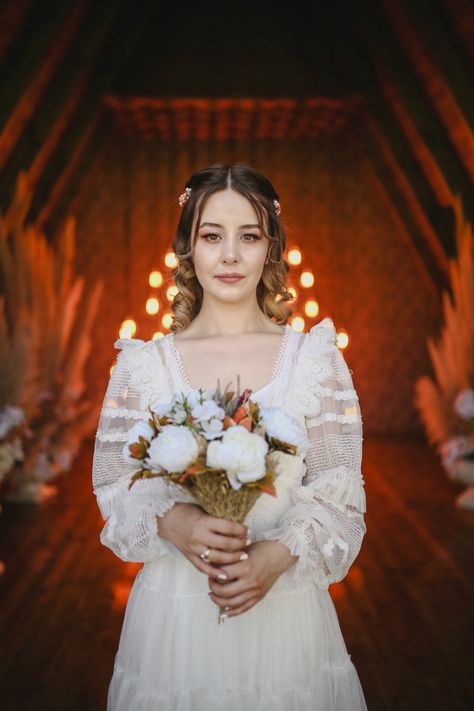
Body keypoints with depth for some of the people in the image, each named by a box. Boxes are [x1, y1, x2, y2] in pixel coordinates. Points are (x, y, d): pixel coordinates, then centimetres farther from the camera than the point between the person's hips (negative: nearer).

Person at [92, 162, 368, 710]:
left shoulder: (315, 357, -2)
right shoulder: (144, 363, 0)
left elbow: (340, 491, -2)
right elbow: (113, 483, 1)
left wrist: (279, 554, -18)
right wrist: (171, 521, -18)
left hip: (286, 608, 0)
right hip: (173, 608, 0)